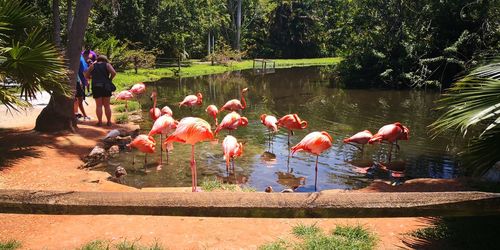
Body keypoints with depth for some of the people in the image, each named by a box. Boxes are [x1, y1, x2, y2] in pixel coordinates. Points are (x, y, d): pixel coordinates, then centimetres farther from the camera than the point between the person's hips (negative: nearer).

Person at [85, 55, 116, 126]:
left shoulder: (92, 66, 10)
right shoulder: (107, 65, 6)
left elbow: (87, 76, 9)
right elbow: (113, 73, -10)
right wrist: (110, 79, 4)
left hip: (96, 86, 0)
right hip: (106, 86, 0)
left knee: (99, 105, 4)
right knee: (107, 105, 6)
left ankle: (100, 122, 2)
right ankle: (109, 122, 9)